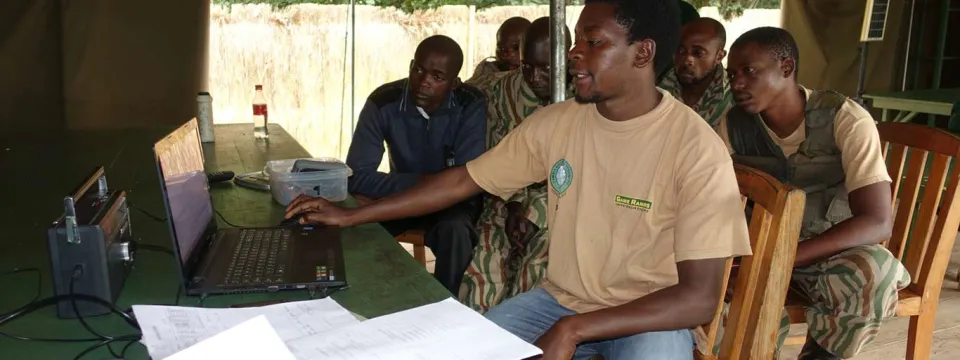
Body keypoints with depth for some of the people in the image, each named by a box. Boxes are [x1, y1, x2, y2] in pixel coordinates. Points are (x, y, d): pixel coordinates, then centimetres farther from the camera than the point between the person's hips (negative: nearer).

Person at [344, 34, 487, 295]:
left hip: (452, 200, -1)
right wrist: (417, 182, -34)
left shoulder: (471, 105, -22)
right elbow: (356, 176, -23)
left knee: (455, 230, -34)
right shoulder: (382, 102, -19)